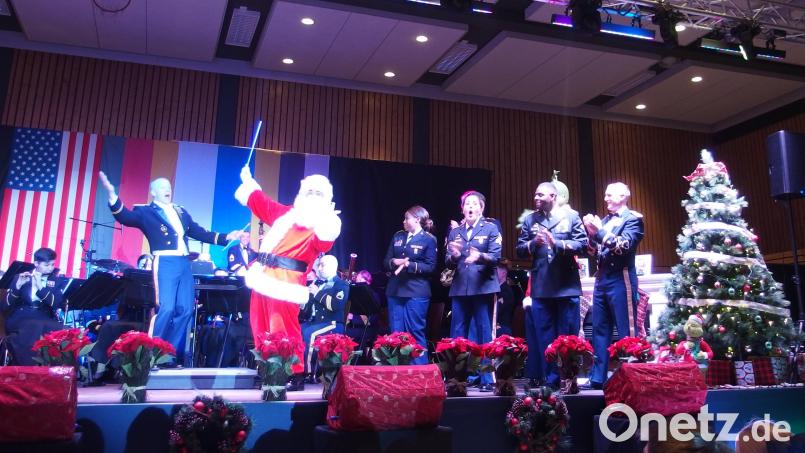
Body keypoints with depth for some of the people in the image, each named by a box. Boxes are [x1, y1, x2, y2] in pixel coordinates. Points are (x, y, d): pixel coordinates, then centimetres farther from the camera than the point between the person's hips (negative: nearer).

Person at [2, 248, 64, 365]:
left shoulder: (55, 280, 10)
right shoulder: (20, 278, 7)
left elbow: (57, 304, -7)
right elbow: (5, 306, -4)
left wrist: (40, 287, -19)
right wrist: (18, 286, -20)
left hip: (45, 322, 1)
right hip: (19, 321, -1)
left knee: (61, 331, -32)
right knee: (36, 328, -35)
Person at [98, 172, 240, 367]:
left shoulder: (181, 212, 21)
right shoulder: (146, 211, 5)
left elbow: (199, 233, 22)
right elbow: (125, 217, -13)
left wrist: (226, 237, 15)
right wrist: (112, 195, -28)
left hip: (184, 264, 6)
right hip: (164, 264, -6)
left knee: (185, 310, 4)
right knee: (166, 309, -14)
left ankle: (173, 354, 13)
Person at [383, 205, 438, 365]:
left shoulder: (429, 240, -3)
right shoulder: (397, 236, 14)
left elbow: (430, 267, -9)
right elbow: (386, 262, 13)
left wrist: (410, 265, -19)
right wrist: (394, 262, -9)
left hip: (416, 292, -5)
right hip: (395, 291, 6)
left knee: (416, 332, 0)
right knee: (396, 333, 9)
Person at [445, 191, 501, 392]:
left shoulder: (491, 228, 4)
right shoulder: (454, 232, 15)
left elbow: (496, 257, -7)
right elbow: (448, 262, 8)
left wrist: (480, 256, -26)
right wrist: (454, 256, -14)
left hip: (483, 287, -3)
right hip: (460, 288, 3)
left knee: (485, 334, 1)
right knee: (457, 335, 5)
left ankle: (487, 380, 8)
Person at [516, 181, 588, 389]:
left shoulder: (571, 216, 3)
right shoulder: (529, 220, 11)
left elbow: (582, 244, -5)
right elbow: (520, 250, 8)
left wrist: (557, 243, -17)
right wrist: (533, 243, -11)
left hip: (567, 285, -2)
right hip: (540, 287, 2)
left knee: (568, 336, 4)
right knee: (544, 337, 5)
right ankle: (549, 380, 13)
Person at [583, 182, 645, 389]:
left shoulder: (633, 218, -2)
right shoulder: (604, 221, 17)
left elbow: (625, 245, -16)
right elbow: (596, 250, 14)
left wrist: (600, 232, -17)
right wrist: (592, 233, -3)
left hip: (620, 280, -7)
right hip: (601, 279, 7)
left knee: (626, 331, -1)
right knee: (599, 330, 8)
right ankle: (597, 377, 13)